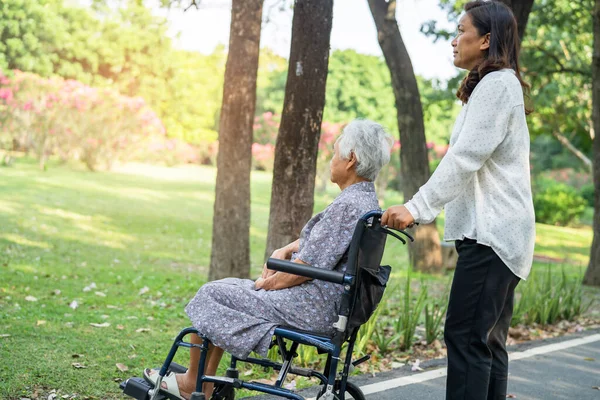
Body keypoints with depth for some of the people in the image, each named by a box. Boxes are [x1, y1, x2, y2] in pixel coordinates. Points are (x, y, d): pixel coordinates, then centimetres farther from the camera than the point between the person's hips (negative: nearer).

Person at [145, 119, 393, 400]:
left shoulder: (348, 205, -23)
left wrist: (268, 284, -8)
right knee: (227, 286, 19)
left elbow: (307, 267, -23)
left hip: (312, 308, -10)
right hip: (328, 305, 10)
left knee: (210, 295, 2)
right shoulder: (366, 199, 10)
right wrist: (283, 251, 6)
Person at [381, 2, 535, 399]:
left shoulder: (497, 84, -10)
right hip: (496, 231, 10)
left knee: (465, 337, -12)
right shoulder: (496, 85, 22)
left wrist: (418, 208, -22)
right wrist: (421, 207, 15)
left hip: (491, 232, -10)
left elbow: (465, 158, -19)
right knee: (488, 341, 10)